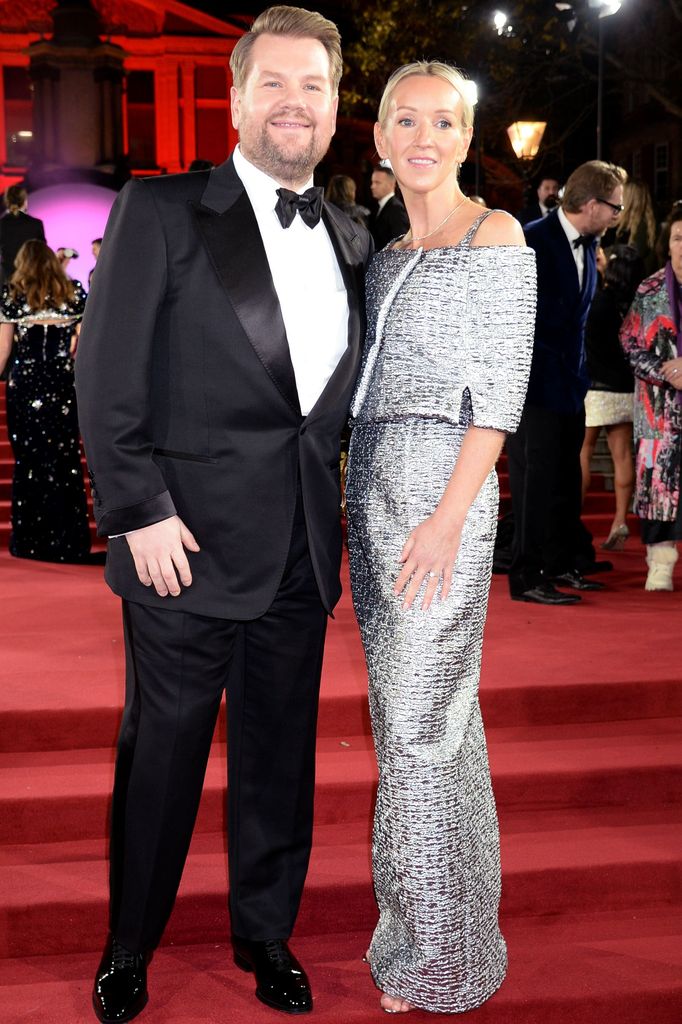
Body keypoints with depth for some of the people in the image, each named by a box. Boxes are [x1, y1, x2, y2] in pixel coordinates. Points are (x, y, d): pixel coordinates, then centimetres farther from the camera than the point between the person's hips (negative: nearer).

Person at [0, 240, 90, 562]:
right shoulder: (74, 292, 6)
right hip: (64, 386, 1)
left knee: (29, 462, 5)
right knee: (65, 462, 6)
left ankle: (30, 543, 8)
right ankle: (68, 543, 9)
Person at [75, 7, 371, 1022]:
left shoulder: (352, 241, 11)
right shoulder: (160, 211, -4)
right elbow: (107, 377, -8)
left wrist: (337, 518, 7)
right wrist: (140, 513, -13)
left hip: (303, 554, 5)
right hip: (191, 545, -4)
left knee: (281, 758, 16)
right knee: (161, 757, 9)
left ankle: (266, 936, 36)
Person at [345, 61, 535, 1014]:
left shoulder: (496, 237, -4)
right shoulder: (387, 253, 17)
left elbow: (500, 390, -12)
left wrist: (449, 517, -18)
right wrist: (364, 501, 10)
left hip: (444, 485, -7)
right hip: (373, 482, 7)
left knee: (422, 719, -5)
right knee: (402, 707, 12)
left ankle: (441, 953, 10)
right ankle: (414, 908, 26)